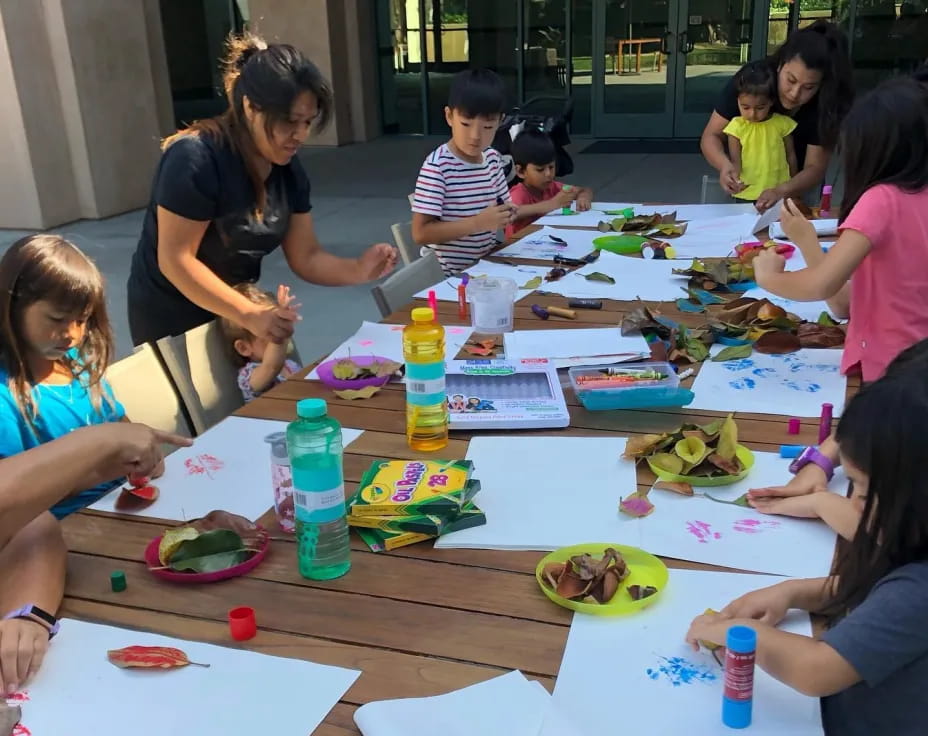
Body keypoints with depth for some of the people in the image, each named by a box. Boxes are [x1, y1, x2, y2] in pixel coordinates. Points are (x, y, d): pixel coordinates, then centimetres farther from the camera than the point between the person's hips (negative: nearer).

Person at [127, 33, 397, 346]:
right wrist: (249, 315, -34)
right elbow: (175, 260, -26)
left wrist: (358, 270, -24)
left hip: (233, 312, 7)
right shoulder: (195, 158, -25)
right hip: (172, 321, -6)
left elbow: (306, 257, -5)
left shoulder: (288, 169, -5)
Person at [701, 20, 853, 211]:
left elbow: (815, 168, -18)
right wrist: (725, 165, -37)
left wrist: (781, 192, -39)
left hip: (796, 188, 0)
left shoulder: (825, 104, -19)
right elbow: (711, 136, -15)